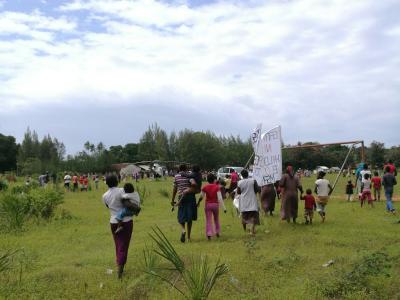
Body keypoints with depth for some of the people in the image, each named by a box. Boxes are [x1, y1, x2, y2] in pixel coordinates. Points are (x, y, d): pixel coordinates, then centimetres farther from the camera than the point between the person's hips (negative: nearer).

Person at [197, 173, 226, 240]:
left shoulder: (205, 188, -4)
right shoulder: (217, 187, -9)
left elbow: (201, 197, -1)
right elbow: (220, 198, -15)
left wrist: (198, 203, 18)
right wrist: (223, 207, -15)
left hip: (208, 204, 0)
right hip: (215, 204, 0)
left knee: (208, 220, 3)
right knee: (216, 219, 20)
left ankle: (209, 234, -7)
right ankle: (217, 232, 27)